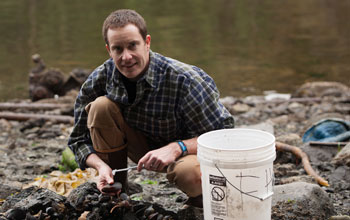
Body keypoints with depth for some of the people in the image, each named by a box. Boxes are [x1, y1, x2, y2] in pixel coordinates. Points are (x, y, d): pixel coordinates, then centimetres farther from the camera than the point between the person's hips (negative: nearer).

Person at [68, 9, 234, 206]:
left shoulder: (184, 80, -29)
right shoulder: (100, 79, -15)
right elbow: (80, 140, -4)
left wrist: (176, 148, -38)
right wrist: (101, 166, -25)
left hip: (187, 152, -4)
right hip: (145, 148, 5)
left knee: (188, 174, -40)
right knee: (101, 106, -20)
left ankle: (201, 197, -2)